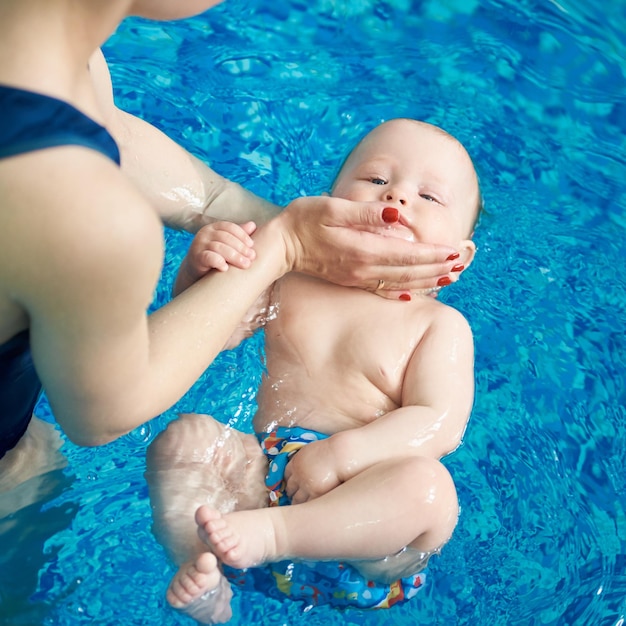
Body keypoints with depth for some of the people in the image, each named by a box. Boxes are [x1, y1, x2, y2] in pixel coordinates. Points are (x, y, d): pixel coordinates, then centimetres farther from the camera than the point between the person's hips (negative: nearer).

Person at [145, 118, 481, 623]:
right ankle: (197, 565, -32)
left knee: (428, 485, -32)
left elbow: (440, 425, -10)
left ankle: (268, 532, -38)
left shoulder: (441, 326, 3)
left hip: (362, 497, -3)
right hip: (263, 469, 3)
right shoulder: (291, 280, 12)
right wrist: (201, 273, -14)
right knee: (183, 436, -17)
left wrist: (341, 452, -24)